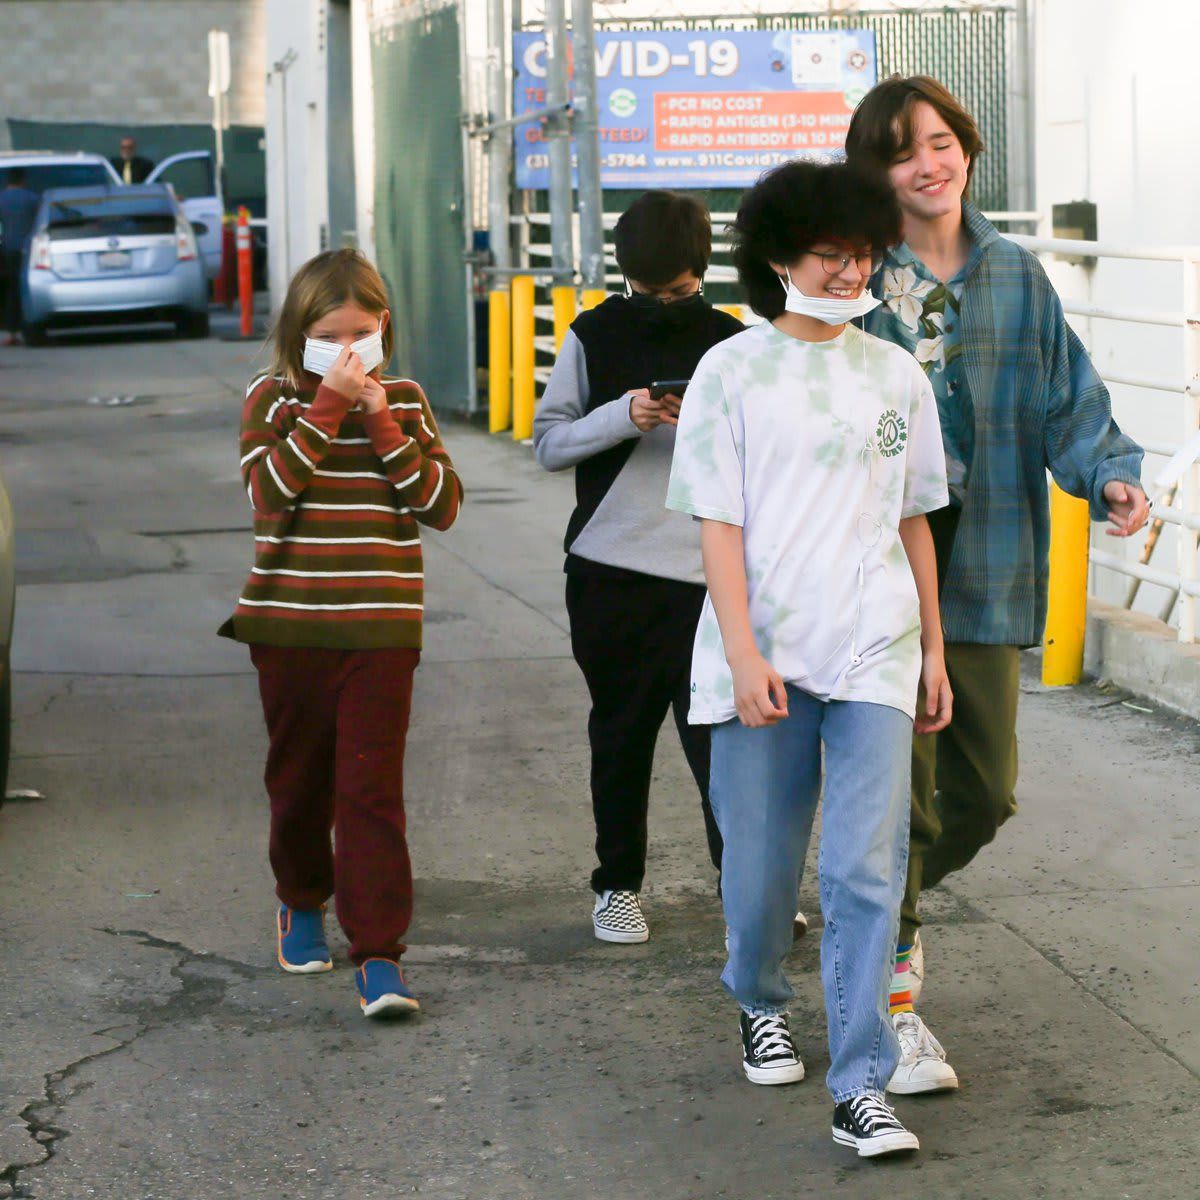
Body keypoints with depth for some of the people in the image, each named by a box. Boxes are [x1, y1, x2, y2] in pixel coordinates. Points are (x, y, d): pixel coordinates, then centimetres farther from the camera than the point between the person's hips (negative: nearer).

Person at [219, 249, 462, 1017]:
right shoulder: (273, 399, 1)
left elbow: (443, 505, -4)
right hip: (288, 627, 1)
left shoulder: (405, 403, 5)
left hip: (381, 629, 0)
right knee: (299, 779, 14)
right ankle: (302, 902, 39)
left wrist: (382, 424, -12)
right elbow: (272, 490, -16)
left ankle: (379, 951, -6)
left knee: (372, 787, -7)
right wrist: (327, 405, -19)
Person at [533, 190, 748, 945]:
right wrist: (622, 416, -15)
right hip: (609, 570, 1)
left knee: (717, 729, -10)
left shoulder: (731, 344, 5)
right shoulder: (594, 337, 5)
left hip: (703, 571, -1)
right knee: (621, 733, 10)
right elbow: (548, 443, 1)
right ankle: (619, 883, 22)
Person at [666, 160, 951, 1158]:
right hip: (764, 655, -1)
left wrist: (934, 651, 14)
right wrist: (742, 655, -12)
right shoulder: (732, 372, 0)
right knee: (761, 862, 9)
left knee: (867, 868, -8)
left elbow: (913, 520, 15)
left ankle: (861, 1086, -6)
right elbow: (719, 523, -4)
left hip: (873, 657, 1)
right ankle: (763, 1006, 39)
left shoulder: (896, 376, 9)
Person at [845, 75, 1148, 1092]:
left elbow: (1067, 402, 7)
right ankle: (895, 1004, 8)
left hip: (985, 571, 5)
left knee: (984, 793, 12)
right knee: (898, 794, -4)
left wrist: (1110, 474, -12)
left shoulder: (1017, 278, 9)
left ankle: (884, 903, 40)